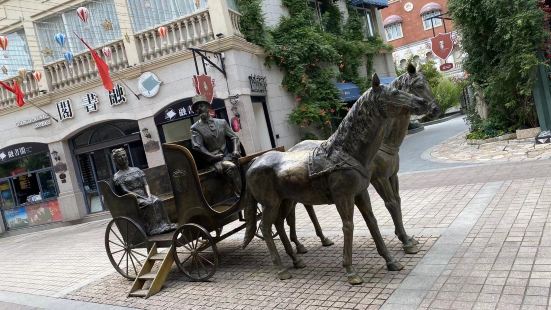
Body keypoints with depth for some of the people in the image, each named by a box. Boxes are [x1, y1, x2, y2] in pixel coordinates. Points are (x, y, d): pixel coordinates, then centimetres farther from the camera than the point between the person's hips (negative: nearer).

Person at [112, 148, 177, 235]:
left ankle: (165, 225, -32)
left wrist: (149, 196, -9)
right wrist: (144, 198, -17)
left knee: (157, 201, -27)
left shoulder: (136, 170, 21)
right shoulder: (117, 177, 5)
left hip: (145, 195, 4)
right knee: (149, 204, -34)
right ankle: (154, 228, -36)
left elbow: (145, 184, 12)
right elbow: (126, 191, -7)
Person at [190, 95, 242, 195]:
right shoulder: (195, 128, 4)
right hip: (214, 160, -3)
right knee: (231, 167, -33)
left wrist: (235, 150, -5)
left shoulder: (222, 122, 15)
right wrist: (213, 156, -17)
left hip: (227, 156, 3)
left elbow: (234, 137, 14)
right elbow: (198, 147, -6)